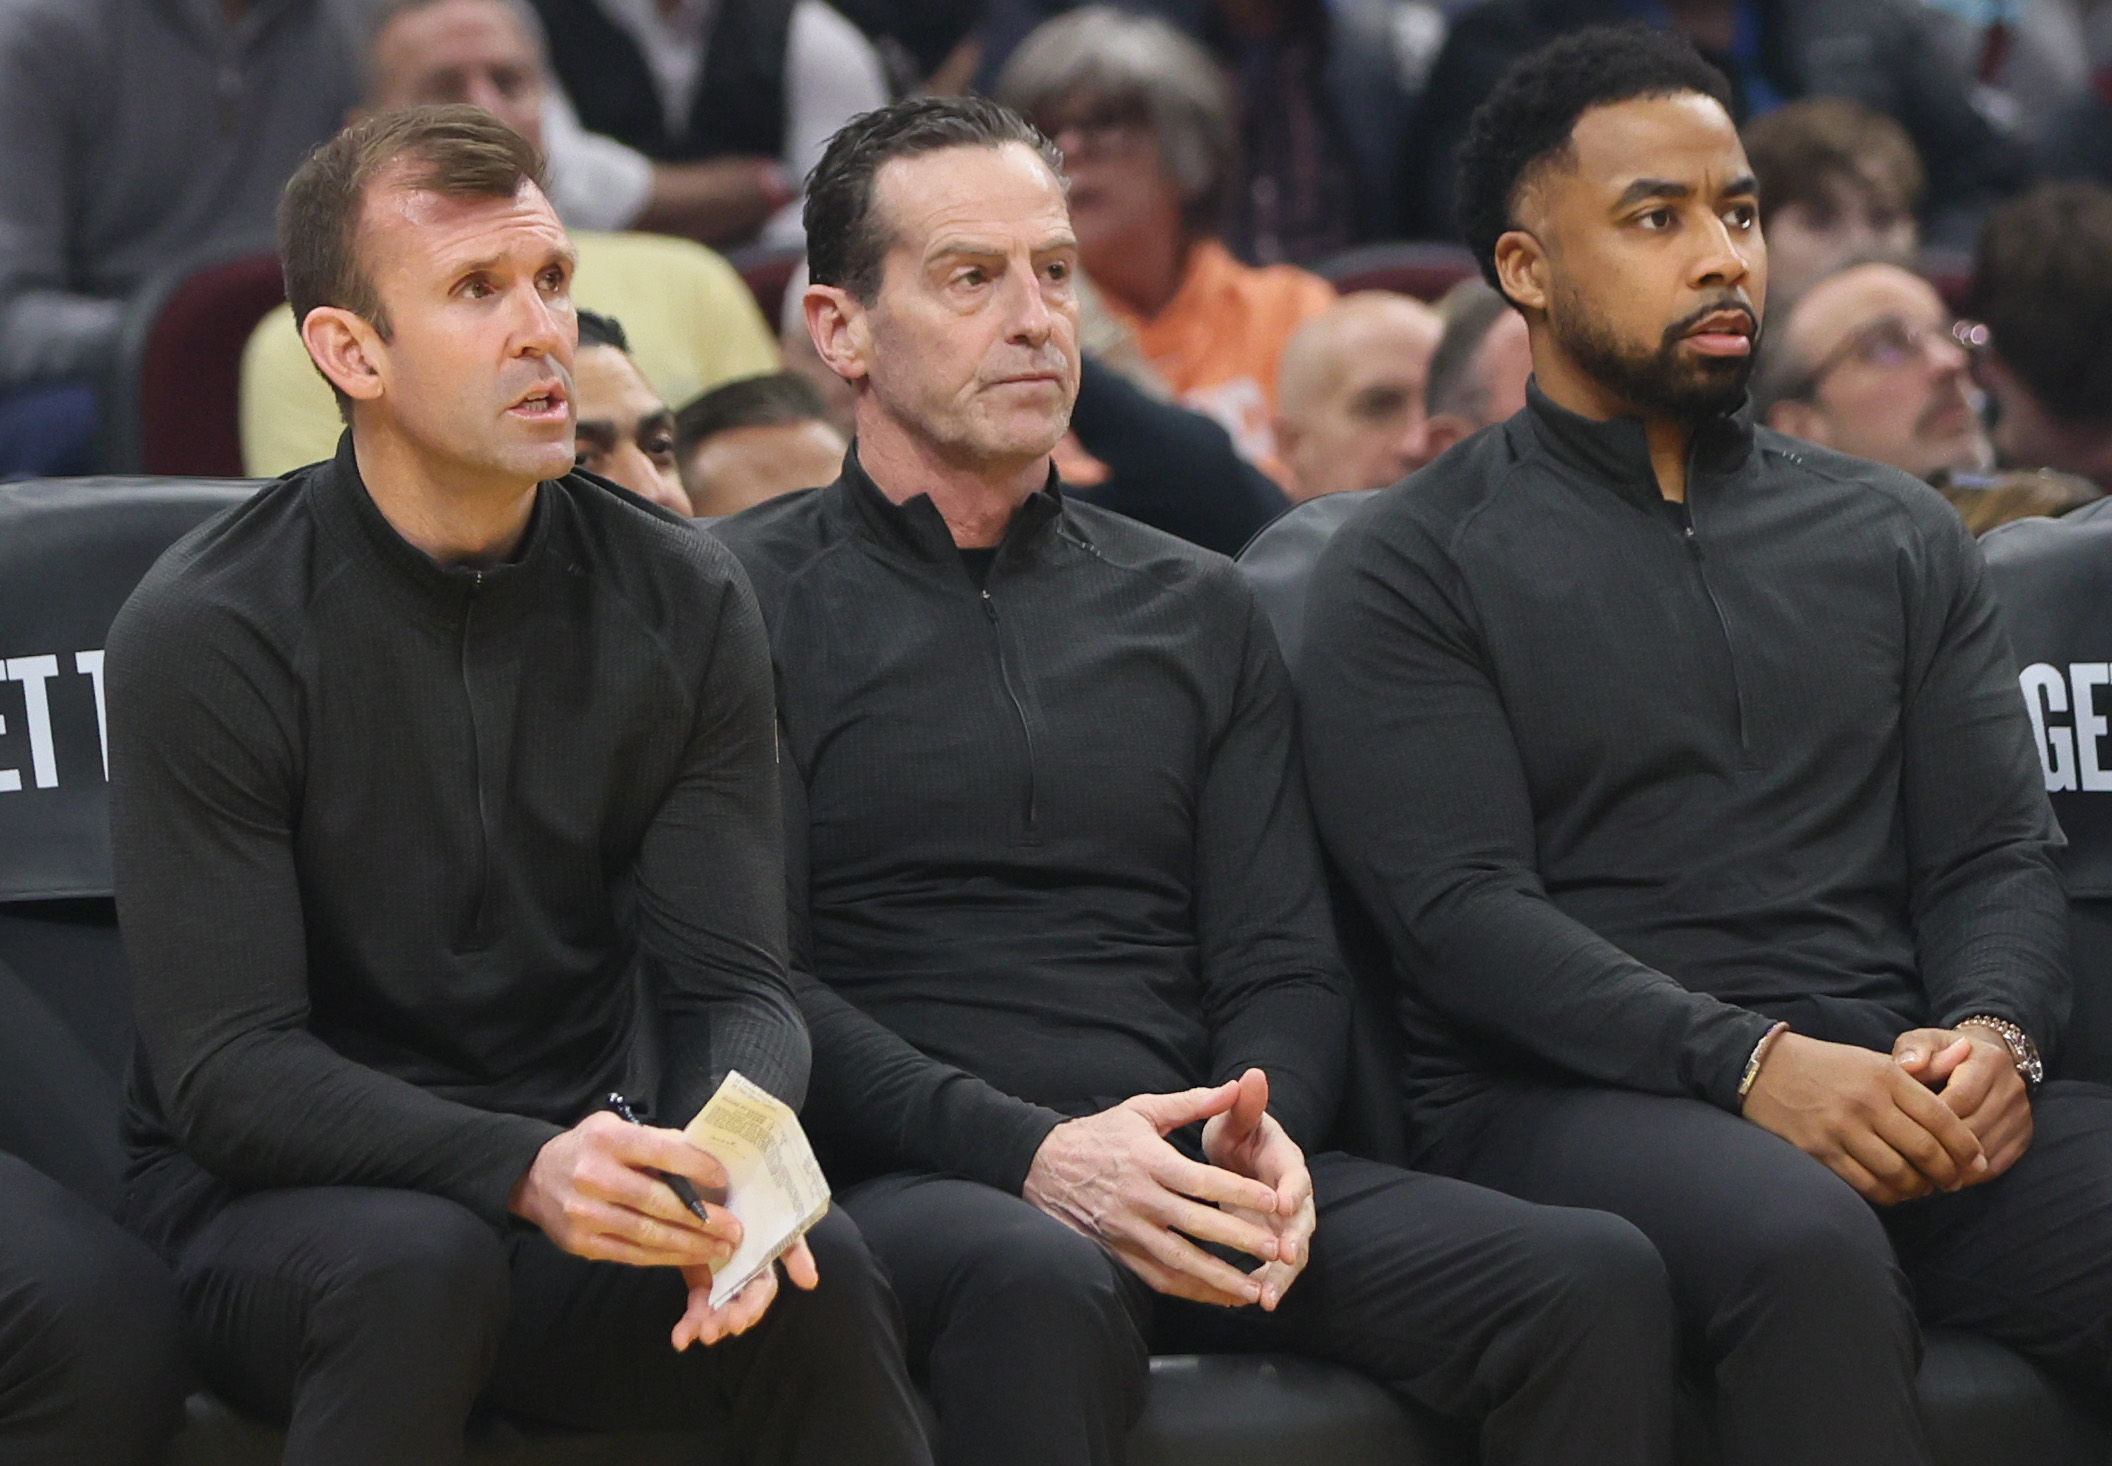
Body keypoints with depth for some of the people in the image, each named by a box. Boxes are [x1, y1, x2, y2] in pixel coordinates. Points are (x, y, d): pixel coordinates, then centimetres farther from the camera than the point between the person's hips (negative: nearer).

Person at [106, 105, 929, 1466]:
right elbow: (222, 1070, -15)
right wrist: (521, 1170, -31)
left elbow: (733, 986, -1)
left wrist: (727, 1169, -26)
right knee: (417, 1261, -37)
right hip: (273, 1201, -3)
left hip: (573, 1178, 3)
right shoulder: (206, 633, -10)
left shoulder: (683, 601, 3)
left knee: (821, 1268, -29)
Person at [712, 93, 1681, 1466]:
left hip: (1189, 1183, 5)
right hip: (899, 1182, -4)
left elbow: (1285, 969, 16)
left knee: (1596, 1278, -22)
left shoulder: (1199, 613, 23)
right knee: (1043, 1288, -42)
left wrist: (1262, 1136, -8)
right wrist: (1032, 1152, -18)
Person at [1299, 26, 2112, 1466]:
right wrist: (1758, 1065, -19)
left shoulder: (1900, 538, 21)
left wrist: (1993, 1035, -9)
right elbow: (1463, 909, -5)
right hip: (1571, 1103, -4)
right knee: (1810, 1243, -39)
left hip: (1896, 1096, 4)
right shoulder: (1411, 571, 8)